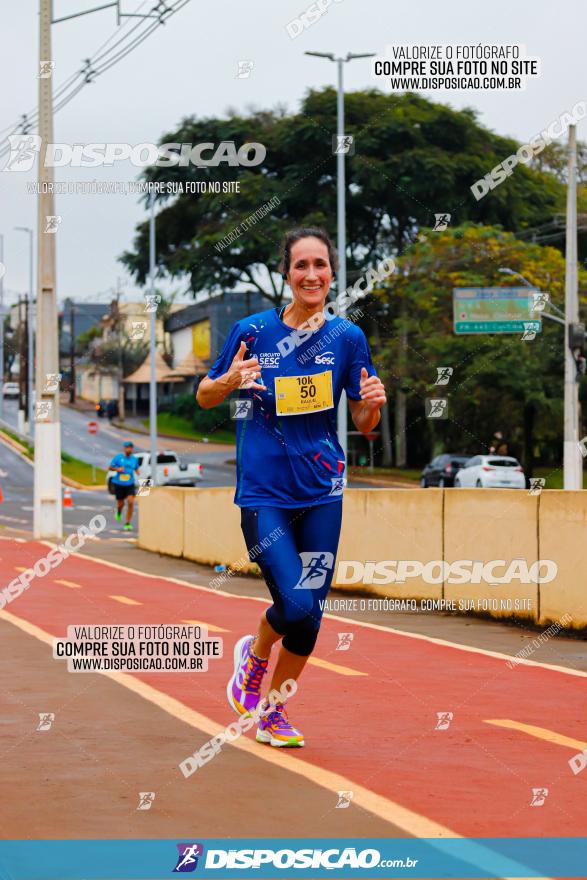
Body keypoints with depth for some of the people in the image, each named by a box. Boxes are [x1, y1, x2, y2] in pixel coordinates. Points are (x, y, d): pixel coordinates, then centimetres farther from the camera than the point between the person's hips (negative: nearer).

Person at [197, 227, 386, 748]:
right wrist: (228, 382, -17)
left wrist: (372, 403, -16)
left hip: (322, 492, 3)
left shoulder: (347, 337, 1)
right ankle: (254, 655, 20)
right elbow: (205, 398, 6)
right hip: (264, 491, -3)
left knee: (310, 613, 4)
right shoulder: (253, 331, -4)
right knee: (295, 604, -16)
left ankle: (272, 712, 26)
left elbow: (364, 424, 7)